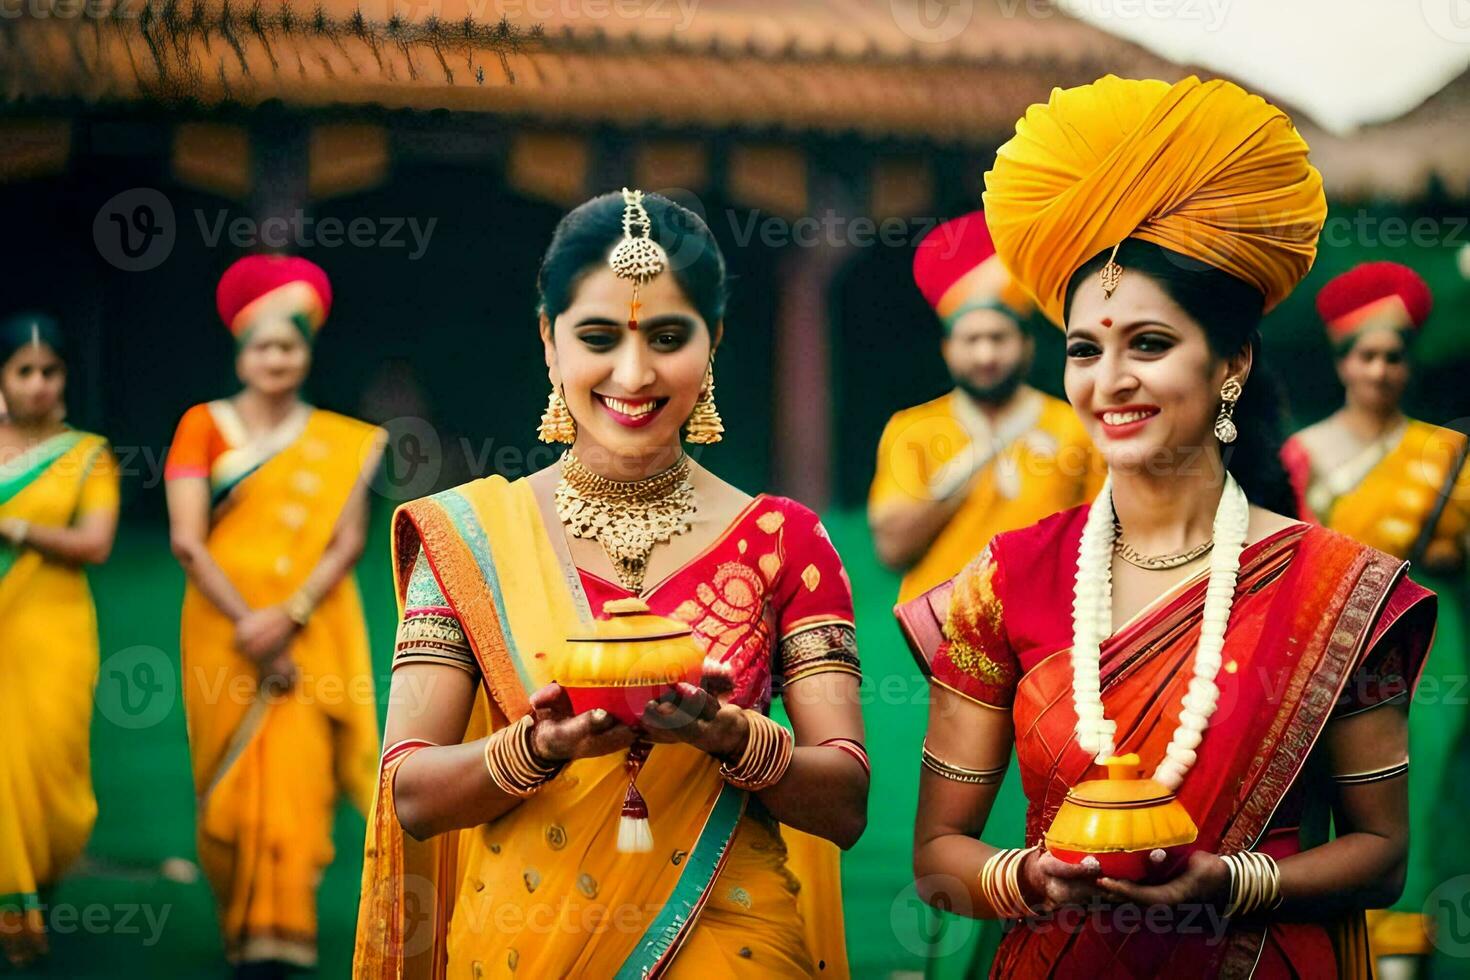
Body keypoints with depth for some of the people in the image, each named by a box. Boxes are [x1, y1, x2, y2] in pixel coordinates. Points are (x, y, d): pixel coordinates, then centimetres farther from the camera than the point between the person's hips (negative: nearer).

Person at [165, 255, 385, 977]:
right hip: (222, 632, 0)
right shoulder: (204, 426, 2)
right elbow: (187, 540, -6)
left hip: (310, 633, 0)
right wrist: (247, 623, -13)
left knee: (293, 774, -9)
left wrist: (288, 618, -16)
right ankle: (238, 917, 19)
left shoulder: (339, 443, 6)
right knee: (230, 779, 2)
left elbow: (349, 540, -2)